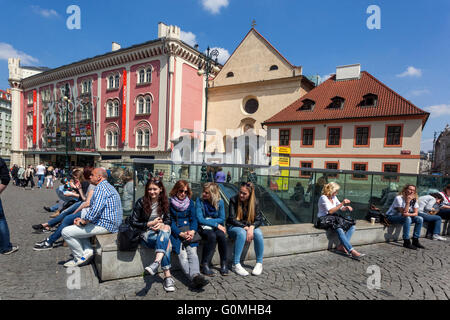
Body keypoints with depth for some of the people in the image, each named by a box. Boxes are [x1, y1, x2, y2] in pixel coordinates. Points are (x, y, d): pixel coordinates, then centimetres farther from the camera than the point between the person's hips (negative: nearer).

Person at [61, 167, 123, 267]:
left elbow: (95, 209, -26)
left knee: (66, 232, -4)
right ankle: (88, 251, 14)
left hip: (104, 225, -11)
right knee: (78, 227, 29)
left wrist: (84, 221, -9)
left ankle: (80, 258, 8)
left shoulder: (101, 187, -16)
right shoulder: (108, 187, 18)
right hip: (111, 224, 11)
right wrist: (83, 219, 14)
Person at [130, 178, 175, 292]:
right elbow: (133, 222, -1)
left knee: (165, 231, -35)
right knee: (166, 242, -33)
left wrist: (162, 225, -11)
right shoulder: (142, 202, -3)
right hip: (147, 234, -3)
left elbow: (168, 219, 13)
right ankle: (168, 276, -37)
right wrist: (150, 224, -11)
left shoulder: (164, 202, 9)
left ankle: (156, 263, -44)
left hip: (162, 231, 3)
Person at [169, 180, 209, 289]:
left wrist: (192, 231, -10)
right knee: (182, 255, -25)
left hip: (188, 229, 2)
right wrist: (181, 234, -15)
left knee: (192, 251, -26)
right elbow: (170, 222, -2)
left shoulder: (190, 202, 14)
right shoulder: (169, 203, 3)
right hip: (175, 232, -2)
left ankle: (195, 276, -44)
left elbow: (193, 219, 11)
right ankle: (195, 278, -41)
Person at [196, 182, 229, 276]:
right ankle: (204, 265, -19)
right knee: (212, 236, -33)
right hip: (203, 228, -2)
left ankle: (224, 264, -12)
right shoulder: (199, 201, -7)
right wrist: (216, 224, -17)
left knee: (221, 235, -30)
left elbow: (222, 219, -1)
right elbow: (200, 219, -13)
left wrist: (207, 220, -11)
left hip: (217, 227, 2)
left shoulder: (220, 202, -1)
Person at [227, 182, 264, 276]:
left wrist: (251, 227, -25)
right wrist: (245, 228, -23)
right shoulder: (234, 200, -11)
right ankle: (236, 264, -29)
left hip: (249, 227, 3)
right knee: (242, 233, -36)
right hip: (233, 227, -3)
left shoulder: (254, 202, -3)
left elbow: (259, 220, -4)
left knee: (258, 233, -28)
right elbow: (232, 219, -15)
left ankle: (259, 263, -13)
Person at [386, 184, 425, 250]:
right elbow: (403, 212, -27)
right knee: (407, 219, -33)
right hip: (392, 216, -7)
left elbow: (416, 213, -6)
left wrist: (408, 214, -25)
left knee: (420, 219, -11)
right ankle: (406, 242, -25)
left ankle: (415, 241, -4)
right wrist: (408, 202, -31)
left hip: (404, 217, 7)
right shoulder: (399, 198, -21)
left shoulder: (414, 199, -1)